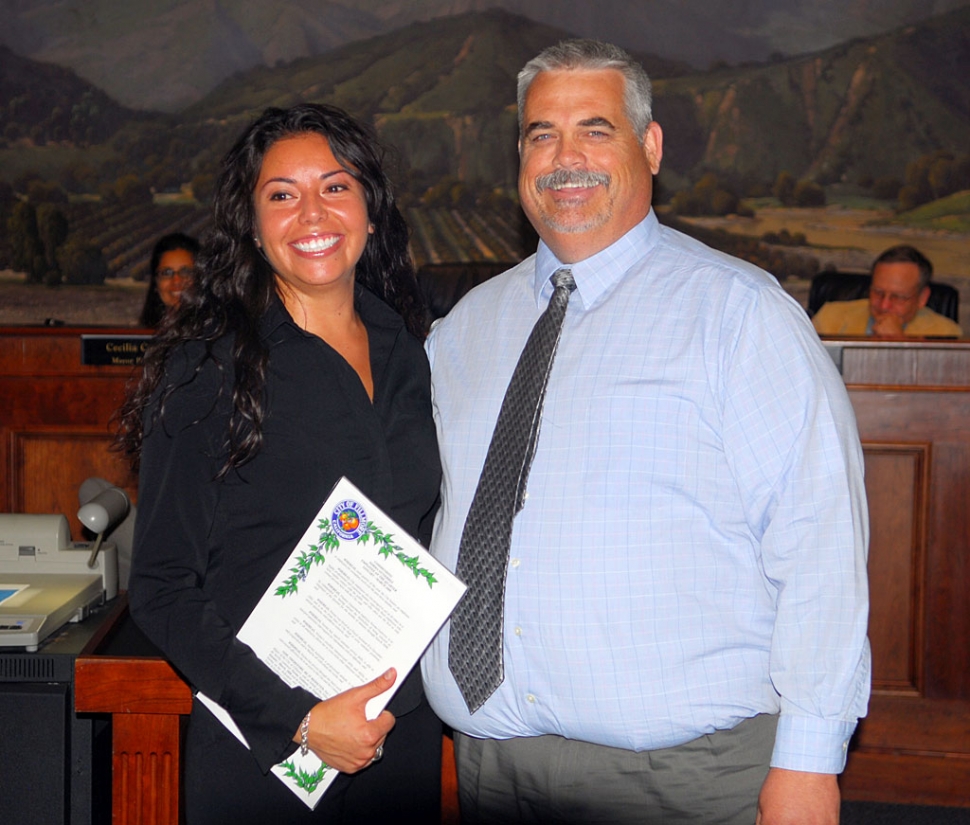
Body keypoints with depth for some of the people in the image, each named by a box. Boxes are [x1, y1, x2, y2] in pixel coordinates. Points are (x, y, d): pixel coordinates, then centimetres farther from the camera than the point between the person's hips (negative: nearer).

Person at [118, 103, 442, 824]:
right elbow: (163, 592, -9)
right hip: (260, 750, -4)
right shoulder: (208, 368, -10)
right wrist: (298, 718, -18)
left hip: (406, 736, 4)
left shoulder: (411, 359, 4)